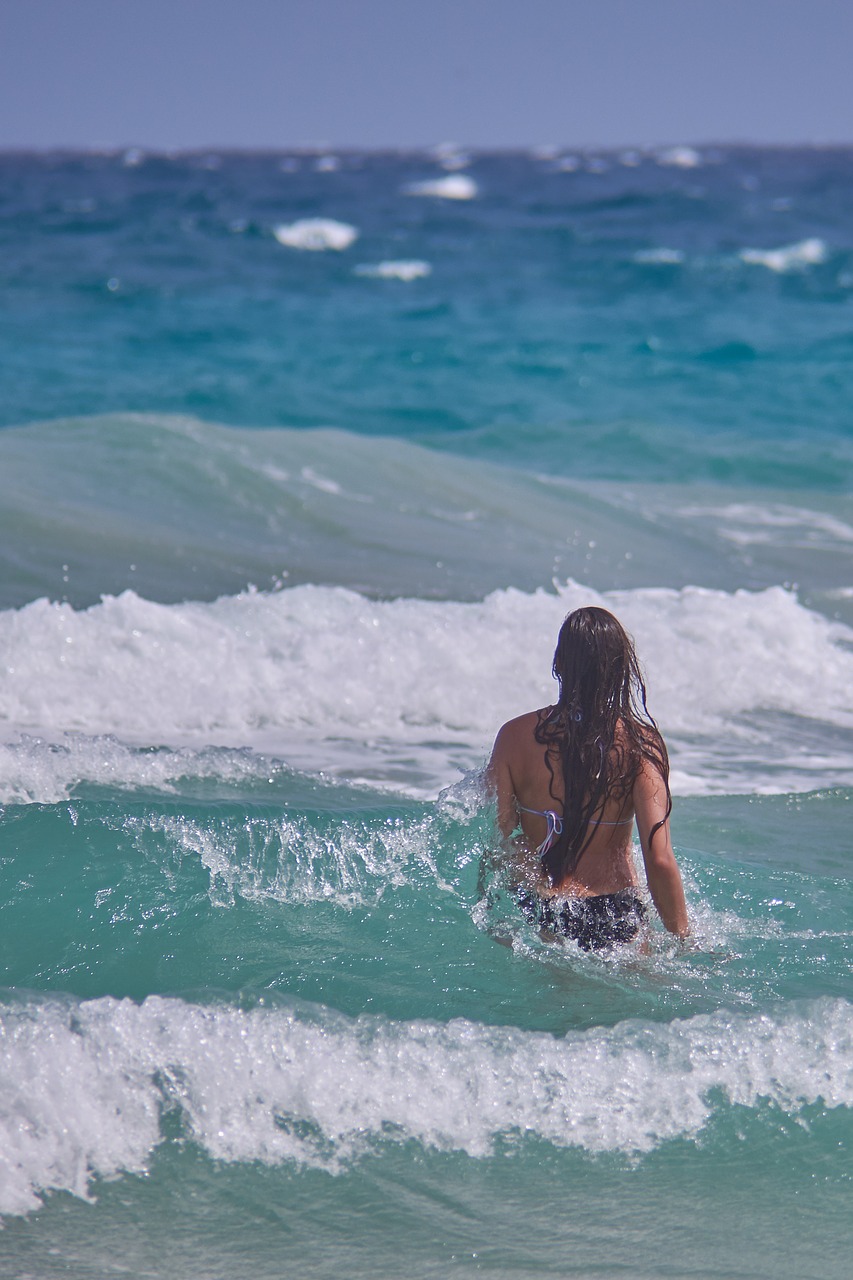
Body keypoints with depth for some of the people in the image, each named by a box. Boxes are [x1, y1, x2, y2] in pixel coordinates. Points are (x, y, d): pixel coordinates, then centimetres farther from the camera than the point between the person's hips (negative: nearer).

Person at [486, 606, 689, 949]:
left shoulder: (515, 736, -4)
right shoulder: (638, 744, -8)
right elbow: (659, 862, -13)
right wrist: (683, 944, -2)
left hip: (534, 911, 1)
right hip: (616, 919, -1)